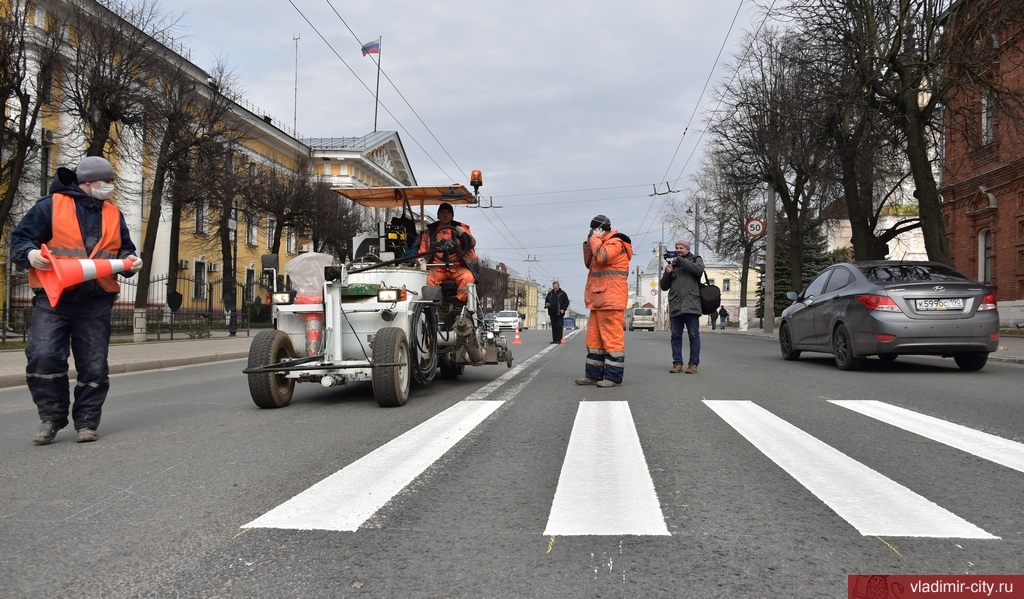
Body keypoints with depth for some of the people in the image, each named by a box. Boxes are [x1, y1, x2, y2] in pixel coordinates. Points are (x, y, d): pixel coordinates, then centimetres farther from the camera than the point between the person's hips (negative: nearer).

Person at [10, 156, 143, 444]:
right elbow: (20, 238, 3)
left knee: (94, 366, 3)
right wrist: (30, 253, -19)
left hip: (96, 302, 3)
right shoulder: (51, 205, 1)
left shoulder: (113, 214, 14)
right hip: (53, 299, -3)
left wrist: (130, 261, -2)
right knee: (43, 357, -12)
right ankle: (52, 417, 6)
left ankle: (86, 422, 14)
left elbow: (124, 249, 21)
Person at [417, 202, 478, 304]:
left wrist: (464, 234, -22)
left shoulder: (461, 228, 14)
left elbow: (472, 244, -2)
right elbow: (423, 250, 13)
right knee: (426, 279, -30)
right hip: (437, 269, 1)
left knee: (467, 277, -33)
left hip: (458, 267, -1)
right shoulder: (429, 231, 17)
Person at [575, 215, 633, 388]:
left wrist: (595, 239, -8)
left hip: (611, 299, -10)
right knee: (594, 338, 9)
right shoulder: (603, 244, 23)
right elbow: (589, 263, 23)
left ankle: (613, 376, -7)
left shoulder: (615, 242, -7)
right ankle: (593, 374, 13)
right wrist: (588, 244, 12)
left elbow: (601, 257, -22)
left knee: (611, 337, -9)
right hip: (599, 299, 10)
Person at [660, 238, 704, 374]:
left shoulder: (695, 259, 12)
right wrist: (667, 273, -1)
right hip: (675, 306, 4)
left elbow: (699, 269, -13)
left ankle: (693, 364, 1)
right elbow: (664, 286, 17)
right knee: (675, 336, 4)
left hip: (691, 305, -4)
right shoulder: (672, 264, 21)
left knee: (694, 335, -2)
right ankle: (677, 363, 8)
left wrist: (680, 260, -8)